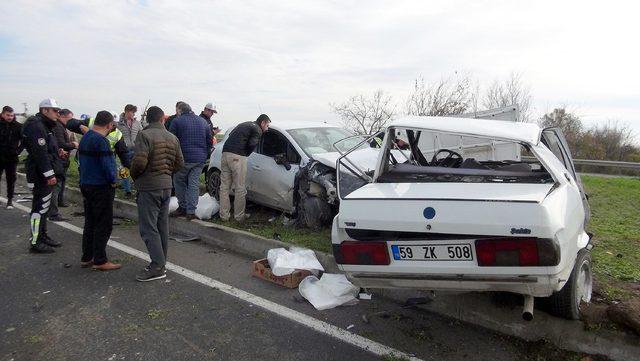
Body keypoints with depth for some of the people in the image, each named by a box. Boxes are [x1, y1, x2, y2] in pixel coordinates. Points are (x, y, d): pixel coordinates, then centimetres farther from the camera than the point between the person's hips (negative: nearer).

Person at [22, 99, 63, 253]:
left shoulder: (44, 126, 17)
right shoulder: (36, 126, -17)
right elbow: (41, 153, -24)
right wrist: (49, 175, -25)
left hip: (43, 174, 11)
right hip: (41, 175, -11)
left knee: (43, 206, 18)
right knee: (40, 207, -7)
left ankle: (43, 236, 29)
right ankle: (36, 243, -1)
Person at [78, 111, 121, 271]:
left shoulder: (85, 137, 12)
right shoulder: (101, 141, -19)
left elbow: (82, 161, 17)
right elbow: (107, 164, -22)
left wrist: (83, 183, 20)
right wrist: (113, 180, -8)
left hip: (86, 185, 10)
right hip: (101, 187, -10)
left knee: (90, 223, 16)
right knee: (104, 225, -1)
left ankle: (86, 258, 22)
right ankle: (100, 261, 4)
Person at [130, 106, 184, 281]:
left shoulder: (144, 135, -12)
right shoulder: (172, 138, 9)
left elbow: (139, 161, -21)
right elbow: (180, 163, 12)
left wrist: (133, 175, -3)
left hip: (148, 186, -7)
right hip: (166, 186, 7)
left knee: (148, 227, -3)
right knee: (162, 226, 13)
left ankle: (157, 266, -4)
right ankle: (161, 263, 21)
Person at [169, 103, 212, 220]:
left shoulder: (177, 121, -3)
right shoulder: (203, 122, 13)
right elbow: (209, 141, 15)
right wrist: (205, 155, 20)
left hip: (184, 158, -4)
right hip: (200, 159, 4)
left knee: (179, 181, 13)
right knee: (194, 184, 4)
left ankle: (183, 207, 15)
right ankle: (191, 211, 4)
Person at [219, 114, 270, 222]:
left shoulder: (244, 125, 28)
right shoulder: (257, 130, 2)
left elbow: (230, 136, 25)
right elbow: (252, 144, -12)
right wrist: (246, 154, 7)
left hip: (225, 153, 8)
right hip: (237, 157, -8)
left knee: (224, 186, 11)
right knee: (240, 189, 1)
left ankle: (224, 215, 17)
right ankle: (239, 216, 8)